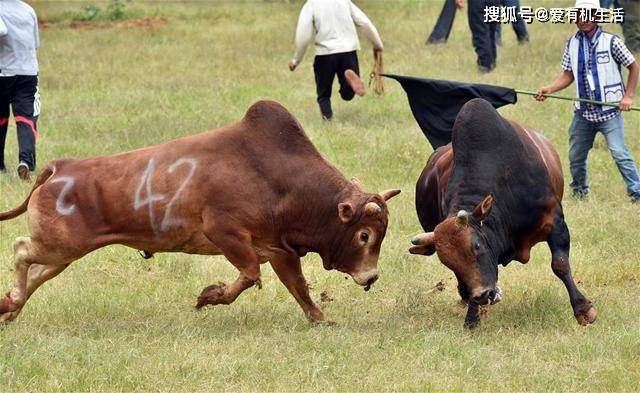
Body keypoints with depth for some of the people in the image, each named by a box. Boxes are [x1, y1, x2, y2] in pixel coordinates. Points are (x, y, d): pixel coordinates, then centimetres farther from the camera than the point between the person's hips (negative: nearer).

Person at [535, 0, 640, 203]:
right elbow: (568, 75, 11)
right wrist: (549, 89, -5)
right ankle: (580, 190, 34)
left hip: (609, 110, -5)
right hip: (583, 112, 5)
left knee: (619, 153, -13)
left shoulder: (611, 42, -7)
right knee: (575, 156, 13)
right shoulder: (572, 44, 5)